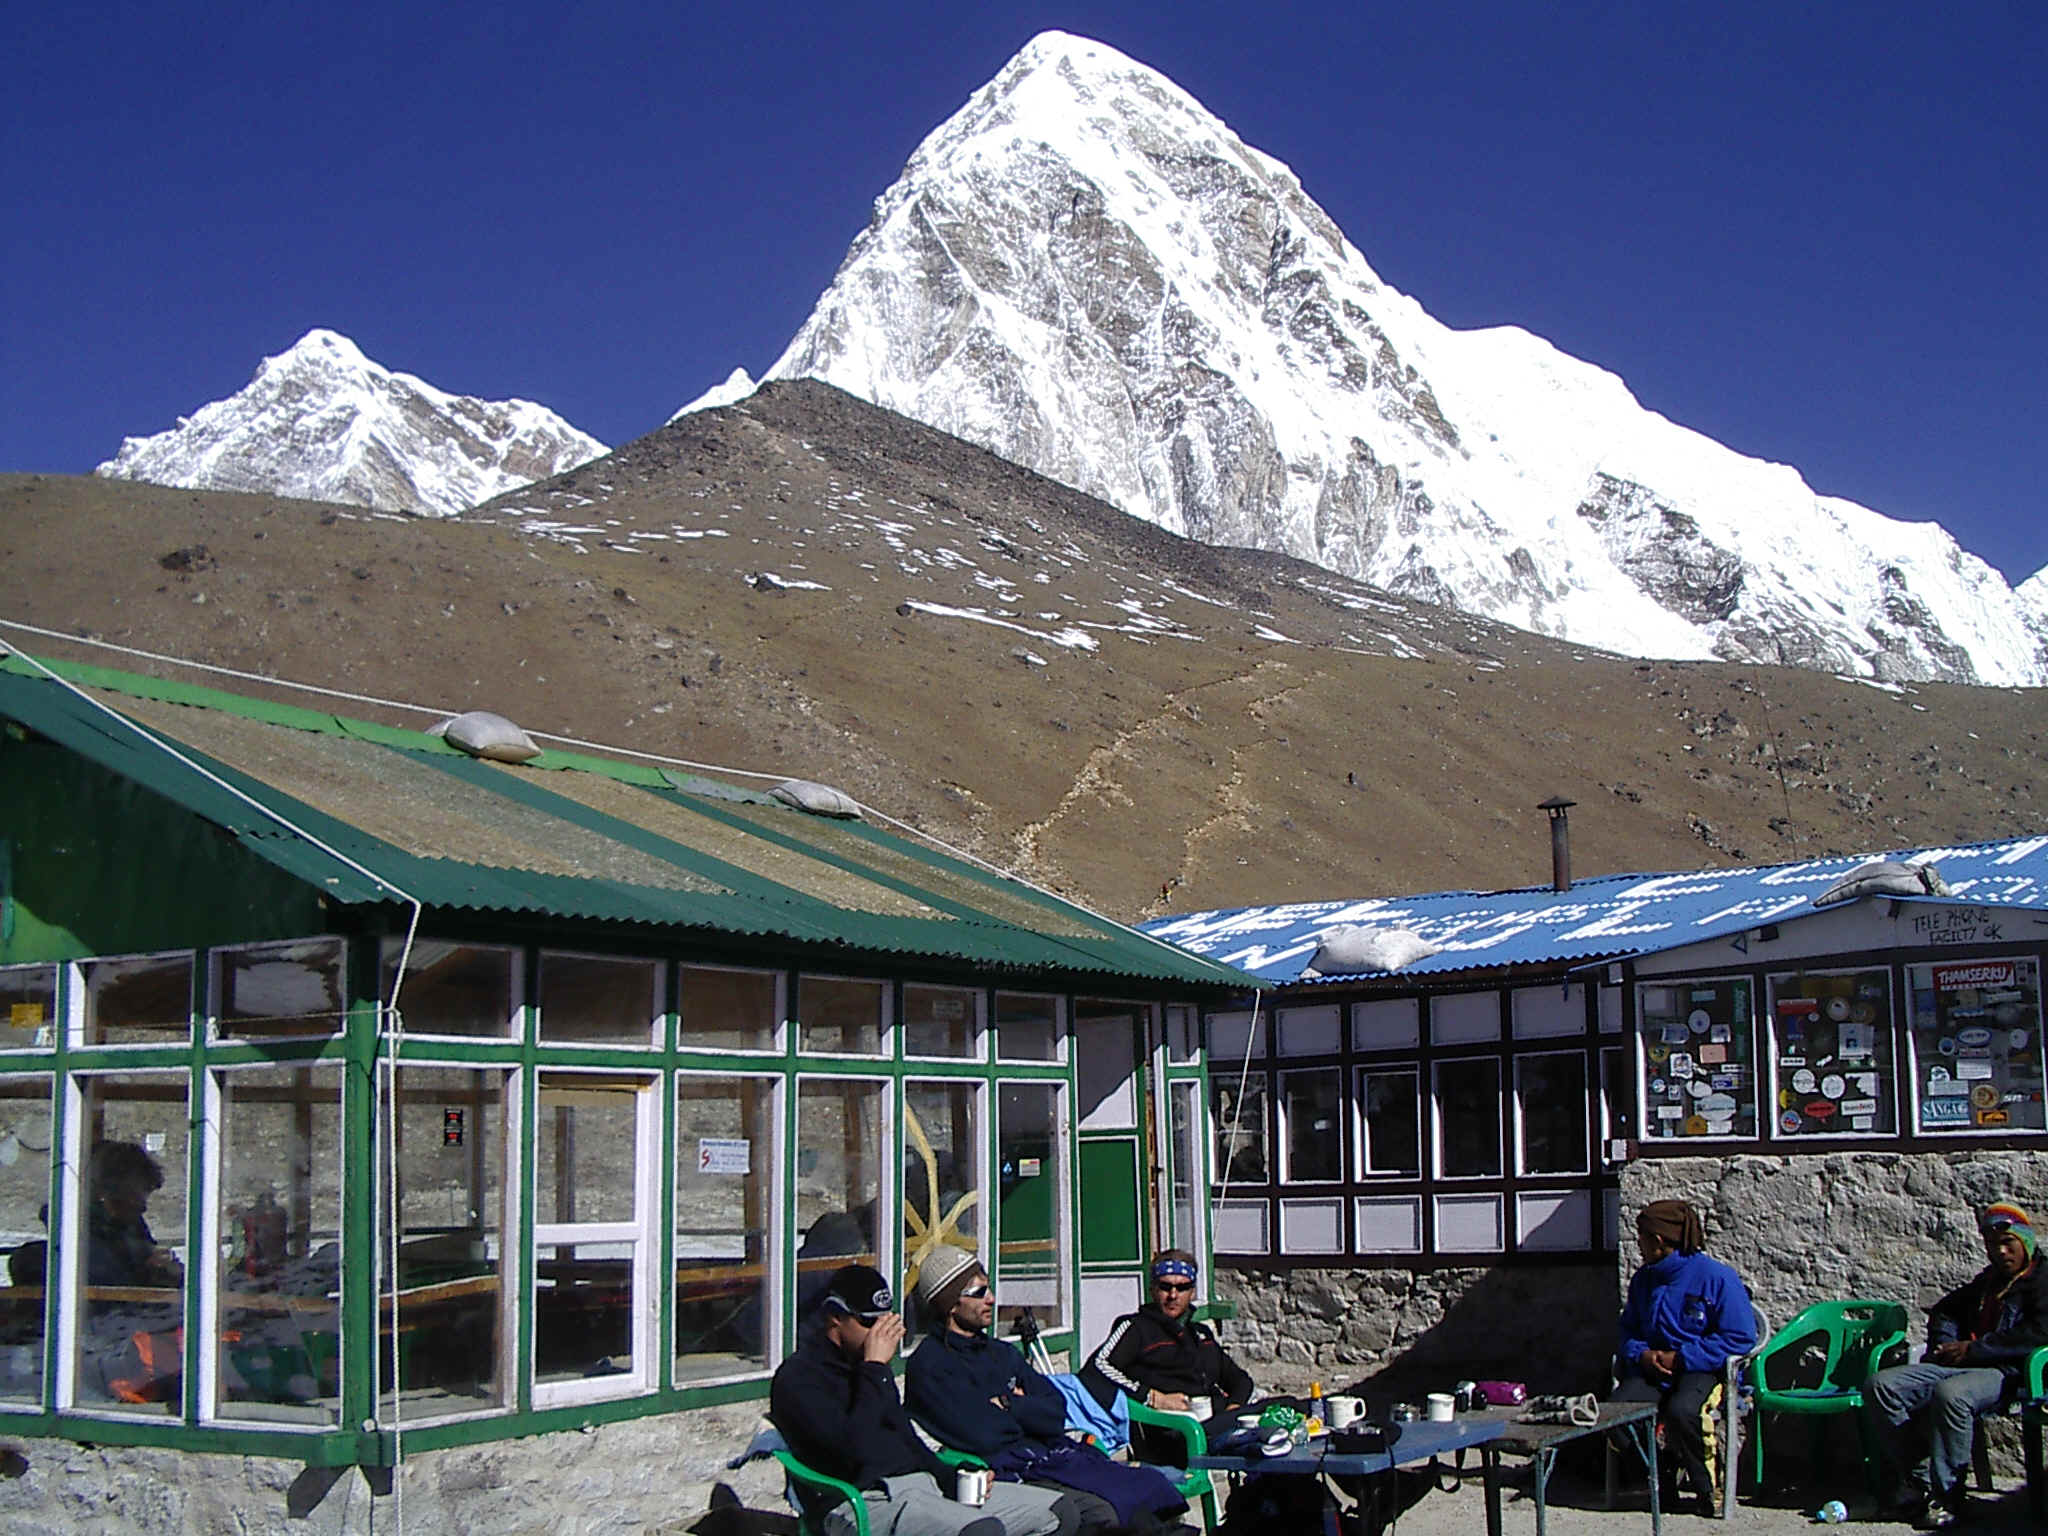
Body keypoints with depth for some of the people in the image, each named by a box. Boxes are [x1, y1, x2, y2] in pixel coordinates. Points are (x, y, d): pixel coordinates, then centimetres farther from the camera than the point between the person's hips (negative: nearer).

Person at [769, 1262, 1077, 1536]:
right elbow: (853, 1447, -19)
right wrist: (875, 1368, -13)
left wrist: (953, 1478, 11)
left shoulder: (865, 1366, 23)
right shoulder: (797, 1378, -5)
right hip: (869, 1501, -9)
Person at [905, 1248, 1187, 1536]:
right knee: (1105, 1512, -31)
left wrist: (1007, 1405, -2)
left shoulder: (1003, 1353, 23)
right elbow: (984, 1436, -13)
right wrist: (1024, 1411, 6)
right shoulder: (928, 1366, -2)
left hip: (1051, 1454, 7)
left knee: (1145, 1486, -15)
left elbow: (1056, 1414, 14)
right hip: (1009, 1469, -7)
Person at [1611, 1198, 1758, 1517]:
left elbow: (1741, 1337, -11)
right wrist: (1641, 1354, -4)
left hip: (1702, 1370, -5)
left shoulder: (1716, 1277, -7)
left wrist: (1681, 1357, -15)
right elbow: (1628, 1330, 22)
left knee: (1681, 1412, -37)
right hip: (1653, 1368, 5)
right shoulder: (1643, 1280, 14)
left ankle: (1708, 1484, -10)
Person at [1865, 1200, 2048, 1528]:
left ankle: (1946, 1496, -29)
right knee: (1880, 1386, -14)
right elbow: (1943, 1311, 38)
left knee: (1950, 1394, -41)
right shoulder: (1988, 1280, 28)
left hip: (2005, 1372, -8)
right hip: (1961, 1365, 8)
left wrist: (1973, 1349, -14)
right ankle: (1916, 1479, -15)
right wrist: (1946, 1346, 13)